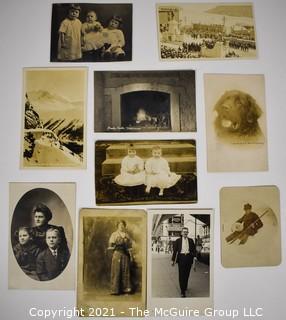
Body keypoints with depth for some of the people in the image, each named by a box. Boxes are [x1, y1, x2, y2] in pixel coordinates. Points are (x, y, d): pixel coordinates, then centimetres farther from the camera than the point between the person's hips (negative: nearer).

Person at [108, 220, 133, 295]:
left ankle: (126, 289, 9)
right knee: (116, 271, -6)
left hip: (125, 255, 4)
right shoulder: (114, 234, 3)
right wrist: (117, 246, -16)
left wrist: (131, 256, 6)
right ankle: (115, 290, -1)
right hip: (117, 254, -4)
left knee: (125, 271, 3)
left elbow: (129, 246, 12)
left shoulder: (127, 235, 13)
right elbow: (111, 245, -1)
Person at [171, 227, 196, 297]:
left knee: (187, 274, 11)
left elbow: (193, 249, 7)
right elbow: (175, 250, 3)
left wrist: (194, 256, -10)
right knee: (181, 274, -4)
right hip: (181, 257, -2)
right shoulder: (178, 240, 4)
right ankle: (182, 291, 0)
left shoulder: (190, 240, 10)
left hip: (188, 257, 2)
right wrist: (173, 260, -1)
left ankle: (185, 286, 32)